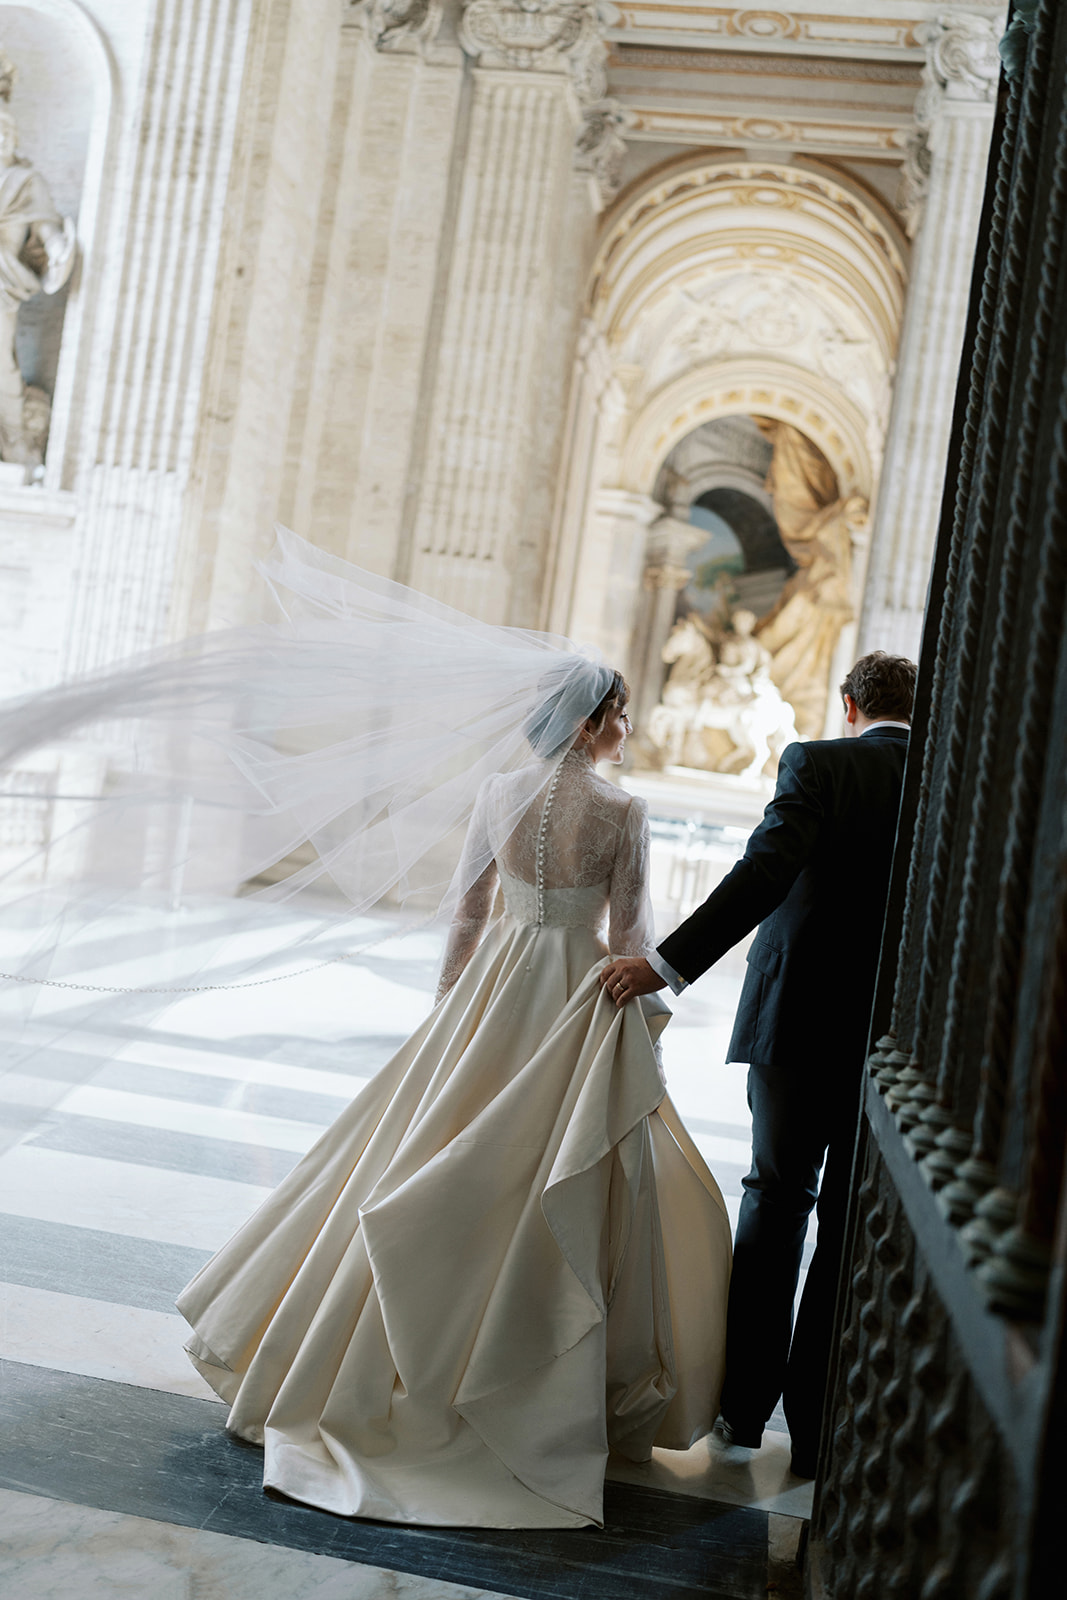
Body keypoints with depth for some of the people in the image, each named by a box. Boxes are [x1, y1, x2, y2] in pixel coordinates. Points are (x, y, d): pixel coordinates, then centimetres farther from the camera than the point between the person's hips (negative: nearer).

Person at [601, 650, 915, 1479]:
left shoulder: (819, 763, -7)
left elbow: (766, 872, -22)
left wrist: (667, 965, -25)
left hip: (799, 1021, -1)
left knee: (775, 1201, 15)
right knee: (852, 1232, 11)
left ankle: (745, 1404, 24)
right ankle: (815, 1429, 19)